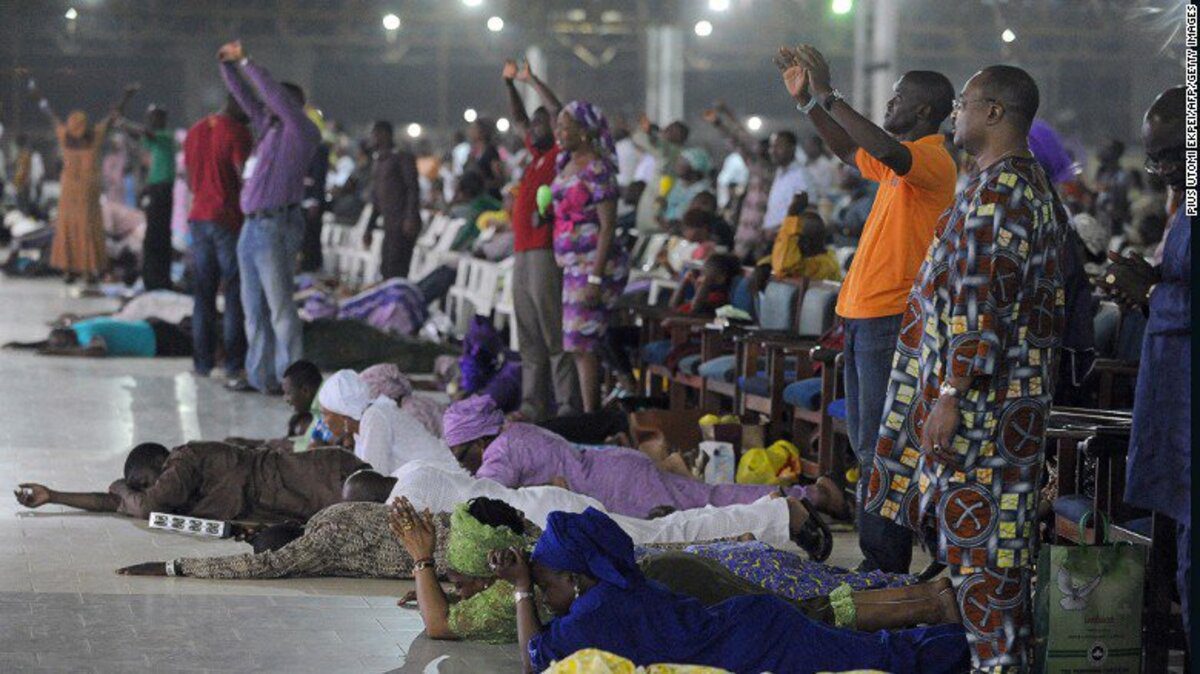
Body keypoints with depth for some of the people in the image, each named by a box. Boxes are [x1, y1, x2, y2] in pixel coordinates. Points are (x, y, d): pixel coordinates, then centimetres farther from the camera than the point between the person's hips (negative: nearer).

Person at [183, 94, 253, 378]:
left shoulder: (195, 131, 12)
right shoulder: (237, 132, -12)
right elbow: (245, 178, -15)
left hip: (199, 218, 7)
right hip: (230, 220, -7)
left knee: (203, 292, 10)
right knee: (235, 292, -1)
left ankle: (203, 360, 9)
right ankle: (234, 361, -2)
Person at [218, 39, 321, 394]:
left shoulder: (302, 132, -4)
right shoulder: (268, 126, 18)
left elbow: (275, 93, -14)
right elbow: (246, 97, 24)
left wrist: (246, 62, -11)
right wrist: (229, 66, 13)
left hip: (275, 227, -9)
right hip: (252, 226, 9)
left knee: (279, 305, -10)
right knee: (254, 307, 11)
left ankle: (290, 376, -9)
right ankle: (259, 374, 16)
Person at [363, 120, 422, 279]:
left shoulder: (403, 158, -3)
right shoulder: (376, 162, 21)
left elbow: (413, 189, -12)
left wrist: (411, 218, -23)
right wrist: (369, 228, 24)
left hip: (404, 224, -8)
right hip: (389, 224, 8)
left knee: (395, 271, -16)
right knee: (386, 270, 5)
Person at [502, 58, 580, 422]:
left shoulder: (561, 156, -3)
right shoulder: (538, 156, 19)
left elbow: (559, 111, -15)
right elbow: (518, 120, 32)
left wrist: (532, 80, -10)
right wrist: (509, 84, 26)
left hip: (546, 252, -9)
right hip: (523, 252, 9)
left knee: (554, 333, -10)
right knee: (529, 335, 10)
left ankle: (567, 404, -11)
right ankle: (533, 403, 15)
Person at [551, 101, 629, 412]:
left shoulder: (597, 170, -15)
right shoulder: (565, 162, 9)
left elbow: (608, 227, -18)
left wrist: (595, 278, -22)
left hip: (595, 265, -9)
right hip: (574, 266, 9)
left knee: (582, 345, -9)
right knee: (580, 345, 10)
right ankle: (592, 412, 16)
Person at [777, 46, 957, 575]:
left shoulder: (934, 161, -13)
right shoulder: (898, 164, 17)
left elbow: (888, 151, -33)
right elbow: (850, 150, 32)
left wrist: (827, 97, -29)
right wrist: (806, 100, 21)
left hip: (891, 318, -10)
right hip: (864, 315, 10)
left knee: (880, 449, -8)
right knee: (866, 443, 13)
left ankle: (885, 565, -5)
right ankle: (879, 559, 20)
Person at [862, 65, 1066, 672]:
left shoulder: (995, 190, -18)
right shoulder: (1035, 185, 14)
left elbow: (982, 301, -23)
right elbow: (1047, 297, 20)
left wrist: (952, 393, -23)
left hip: (981, 395, -10)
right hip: (1020, 390, 10)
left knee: (976, 532, -5)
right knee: (999, 531, 14)